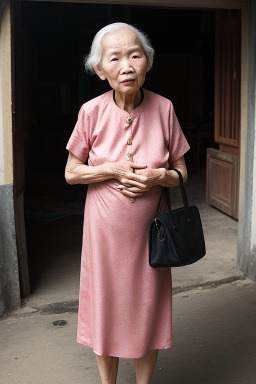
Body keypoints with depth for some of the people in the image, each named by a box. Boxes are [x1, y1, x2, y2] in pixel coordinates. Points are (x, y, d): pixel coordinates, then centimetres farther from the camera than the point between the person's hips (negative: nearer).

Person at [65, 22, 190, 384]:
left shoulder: (163, 108, -7)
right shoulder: (92, 111, -10)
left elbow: (181, 171, 2)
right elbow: (71, 173, -1)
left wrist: (159, 175, -19)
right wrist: (113, 169, -17)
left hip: (149, 228, 1)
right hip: (105, 228, 0)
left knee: (147, 311, 11)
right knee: (106, 309, 11)